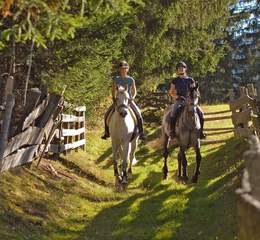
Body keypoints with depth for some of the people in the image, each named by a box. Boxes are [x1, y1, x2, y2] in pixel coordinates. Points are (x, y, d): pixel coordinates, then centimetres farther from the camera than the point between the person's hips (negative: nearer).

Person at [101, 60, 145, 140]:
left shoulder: (131, 80, 0)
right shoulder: (116, 79, 2)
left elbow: (134, 91, 7)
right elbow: (113, 91, 9)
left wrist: (132, 98, -11)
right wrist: (114, 98, -7)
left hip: (129, 100, -1)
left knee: (138, 114, -22)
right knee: (107, 114, -12)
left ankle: (141, 133, -8)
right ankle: (107, 133, 5)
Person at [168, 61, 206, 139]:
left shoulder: (190, 80, 13)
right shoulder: (175, 81, 9)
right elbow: (171, 92, 9)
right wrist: (177, 96, -10)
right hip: (179, 101, -2)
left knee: (200, 113, -17)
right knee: (174, 112, -34)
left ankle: (201, 131, -5)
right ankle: (172, 130, -27)